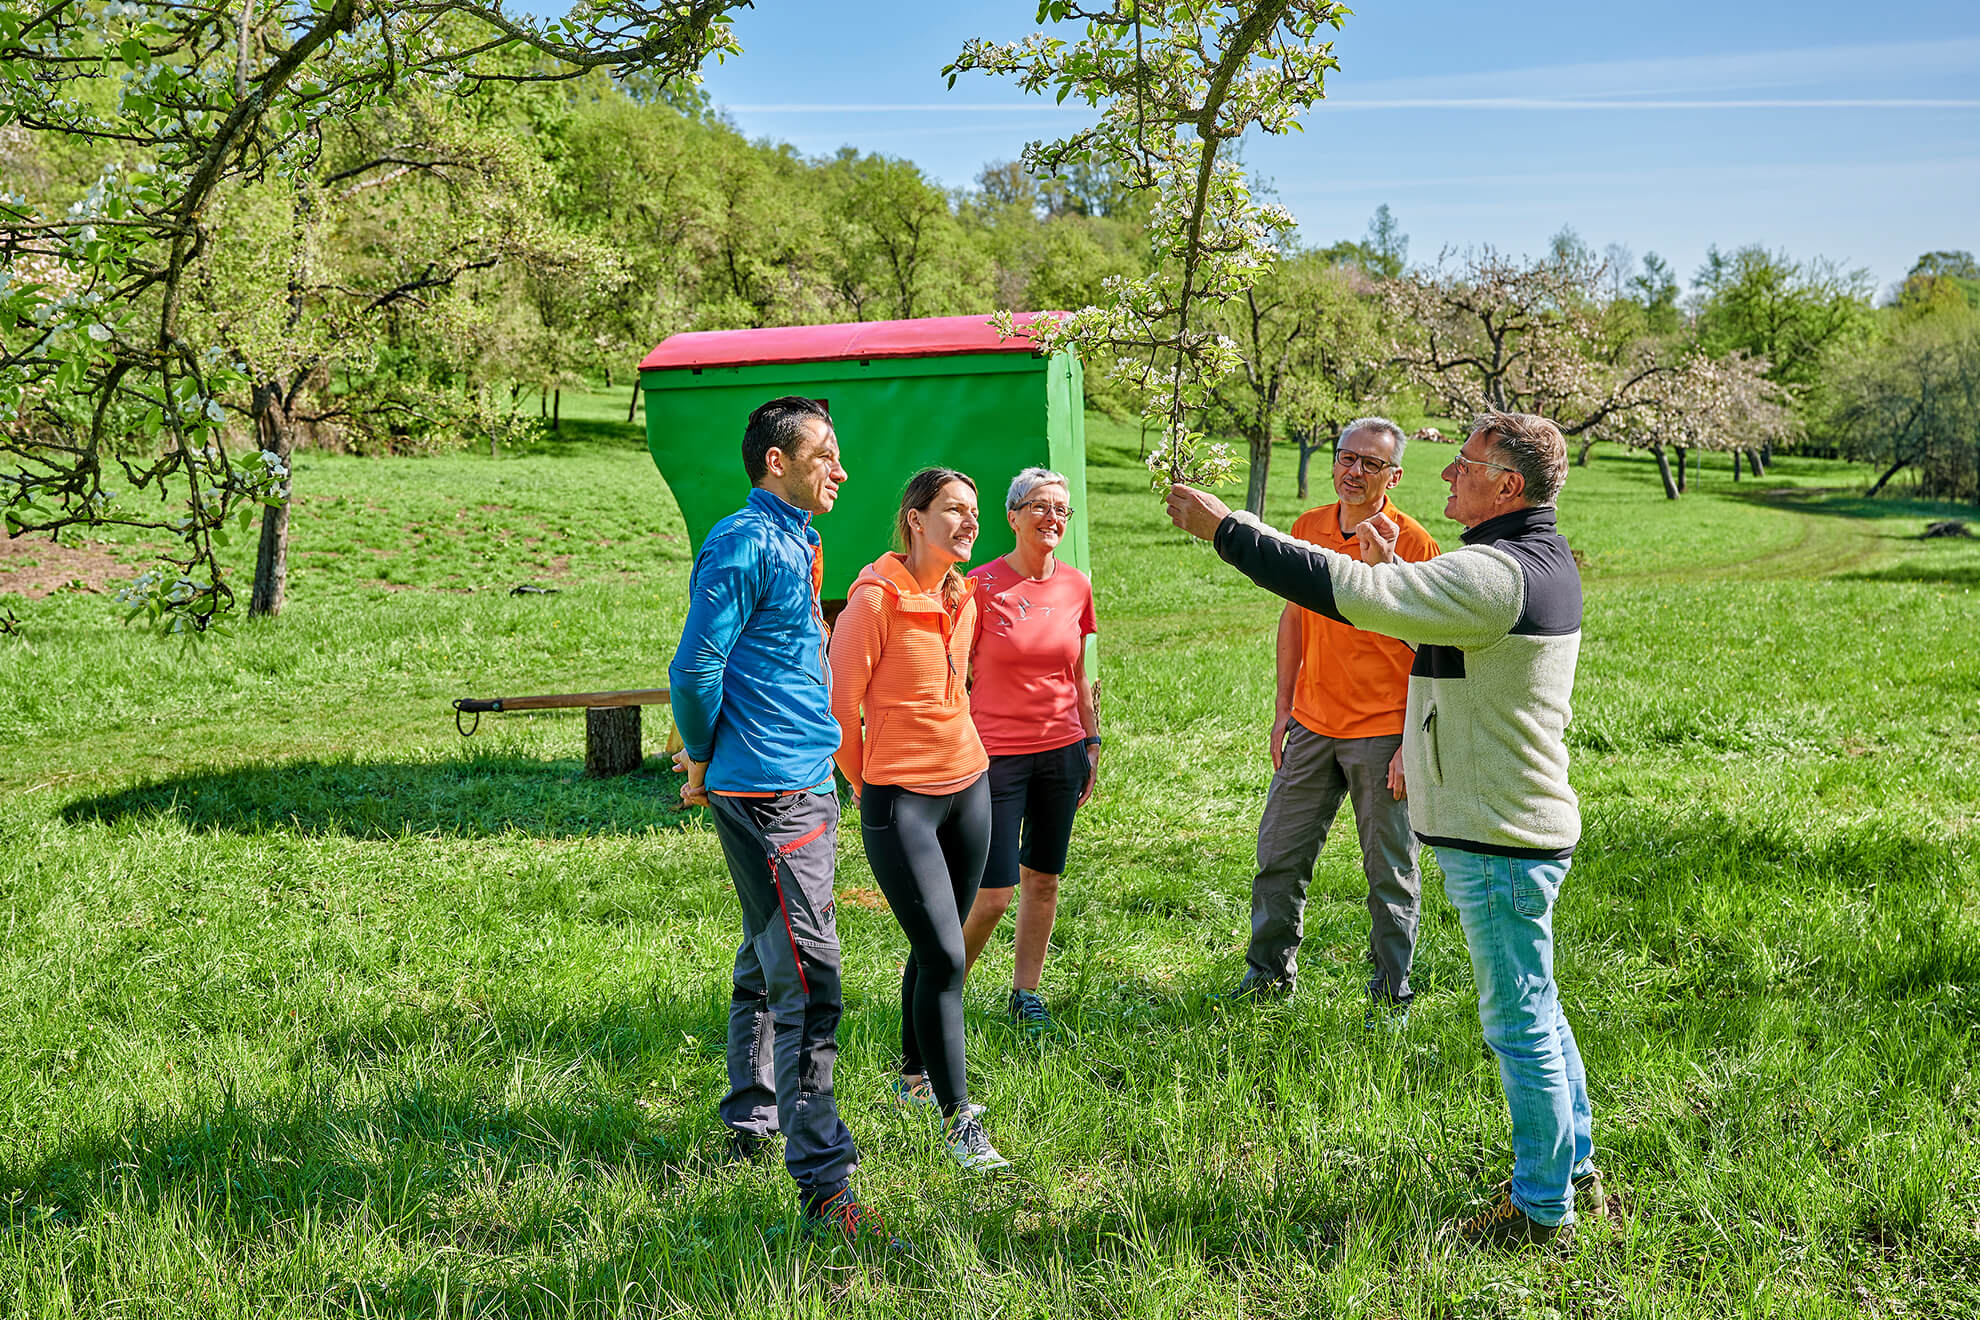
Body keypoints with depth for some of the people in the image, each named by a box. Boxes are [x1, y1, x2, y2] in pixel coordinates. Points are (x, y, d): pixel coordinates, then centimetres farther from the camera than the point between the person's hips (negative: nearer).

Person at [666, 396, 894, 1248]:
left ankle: (751, 1122, 35)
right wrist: (703, 763, -4)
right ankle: (823, 1184, -9)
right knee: (807, 980, -11)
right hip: (769, 793, -10)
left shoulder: (793, 541, 16)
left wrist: (709, 759, 17)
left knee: (769, 962, 20)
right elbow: (695, 668, -17)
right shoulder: (746, 543, -15)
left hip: (804, 785, 10)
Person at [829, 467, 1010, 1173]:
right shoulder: (875, 598, -15)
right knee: (943, 955, -9)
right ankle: (958, 1119, 0)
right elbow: (840, 705, -9)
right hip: (900, 798, -7)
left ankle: (914, 1076, 35)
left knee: (937, 947, 15)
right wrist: (866, 785, 2)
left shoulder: (962, 599, 8)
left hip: (967, 786, 7)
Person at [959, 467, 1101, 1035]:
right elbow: (956, 675, -4)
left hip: (1061, 751, 5)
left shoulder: (1076, 586, 5)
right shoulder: (980, 587, -9)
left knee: (1043, 879, 11)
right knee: (993, 893, -5)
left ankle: (1025, 994, 25)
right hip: (996, 752, -4)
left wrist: (1092, 741, 13)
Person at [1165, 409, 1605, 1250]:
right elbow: (1445, 629, 24)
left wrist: (1225, 528, -22)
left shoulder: (1497, 573, -23)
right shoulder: (1540, 559, 11)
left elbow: (1344, 591, -29)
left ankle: (1542, 1210, 14)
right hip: (1515, 828, 10)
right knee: (1531, 1010, 21)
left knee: (1520, 1021, 1)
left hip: (1501, 839, -10)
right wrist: (1393, 566, 11)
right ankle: (1573, 1170, 35)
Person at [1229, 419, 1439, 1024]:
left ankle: (1391, 994, 19)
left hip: (1383, 733, -5)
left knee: (1390, 872, 5)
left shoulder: (1412, 542, -10)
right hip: (1312, 725, 5)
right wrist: (1283, 711, 11)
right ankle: (1270, 972, 28)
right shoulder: (1308, 529, 5)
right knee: (1279, 856, 11)